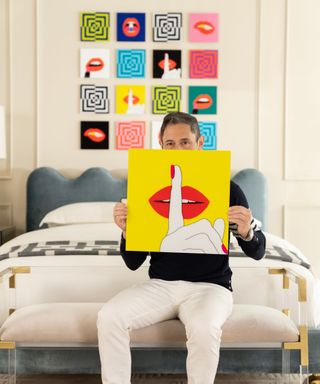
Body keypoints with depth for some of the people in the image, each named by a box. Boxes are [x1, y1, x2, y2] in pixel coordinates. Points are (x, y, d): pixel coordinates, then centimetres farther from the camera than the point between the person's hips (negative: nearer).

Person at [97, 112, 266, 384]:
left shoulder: (227, 189, -3)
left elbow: (257, 252, 2)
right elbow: (133, 263, 5)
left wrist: (245, 231, -21)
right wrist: (126, 230, -15)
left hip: (209, 286, -2)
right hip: (159, 285, 3)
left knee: (204, 328, -34)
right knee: (109, 317, -22)